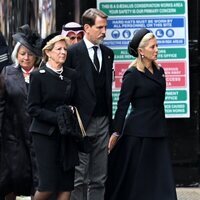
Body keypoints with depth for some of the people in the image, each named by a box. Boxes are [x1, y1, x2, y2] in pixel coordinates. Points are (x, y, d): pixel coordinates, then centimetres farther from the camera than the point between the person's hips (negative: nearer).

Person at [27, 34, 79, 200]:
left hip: (67, 135, 4)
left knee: (66, 185, -1)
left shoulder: (71, 75, 10)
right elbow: (33, 108, -8)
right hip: (45, 134, -4)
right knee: (48, 185, -9)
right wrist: (57, 118, -17)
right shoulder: (38, 76, -3)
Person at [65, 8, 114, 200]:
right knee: (79, 176, -3)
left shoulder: (108, 53, 13)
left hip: (103, 121, 6)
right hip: (82, 121, -5)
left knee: (100, 177, 7)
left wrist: (110, 118, 12)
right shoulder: (73, 52, -6)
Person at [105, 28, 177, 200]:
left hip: (158, 131, 7)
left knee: (161, 178, 3)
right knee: (135, 179, 1)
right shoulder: (132, 75, -8)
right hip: (138, 132, -7)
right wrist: (116, 132, -11)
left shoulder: (159, 71, 11)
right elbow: (122, 105, -9)